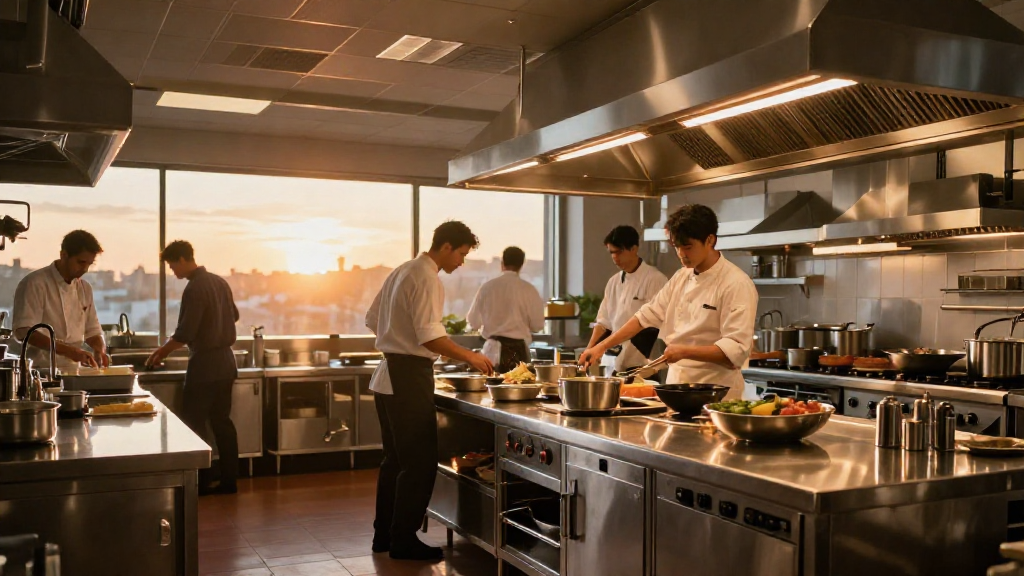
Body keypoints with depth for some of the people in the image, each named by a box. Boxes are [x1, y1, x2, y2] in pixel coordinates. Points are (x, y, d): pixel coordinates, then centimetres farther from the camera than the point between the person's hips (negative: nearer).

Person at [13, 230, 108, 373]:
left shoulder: (85, 288, 14)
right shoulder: (34, 284, -6)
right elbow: (24, 331, -15)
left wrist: (100, 351, -1)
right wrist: (69, 351, -23)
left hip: (74, 372, 6)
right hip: (42, 370, -6)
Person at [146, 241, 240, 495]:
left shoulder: (194, 289, -16)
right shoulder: (219, 281, 8)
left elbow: (184, 334, -18)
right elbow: (233, 315, 22)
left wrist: (161, 352, -3)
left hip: (205, 364, -8)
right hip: (225, 361, 8)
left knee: (194, 423, 1)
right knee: (222, 420, 11)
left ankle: (200, 483, 5)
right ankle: (229, 480, 13)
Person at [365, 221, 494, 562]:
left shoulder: (401, 271, 14)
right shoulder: (426, 278, -15)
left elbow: (373, 320, 20)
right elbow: (430, 337, -23)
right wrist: (470, 357, -15)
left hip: (389, 376, 10)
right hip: (410, 377, -10)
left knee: (396, 459, 16)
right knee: (419, 463, -2)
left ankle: (384, 535, 25)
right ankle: (404, 541, 5)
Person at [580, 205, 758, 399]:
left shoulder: (737, 284, -13)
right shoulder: (681, 278, 11)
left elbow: (736, 350, -19)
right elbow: (648, 315, 14)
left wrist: (685, 351, -28)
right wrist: (602, 346, 7)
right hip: (676, 386, 6)